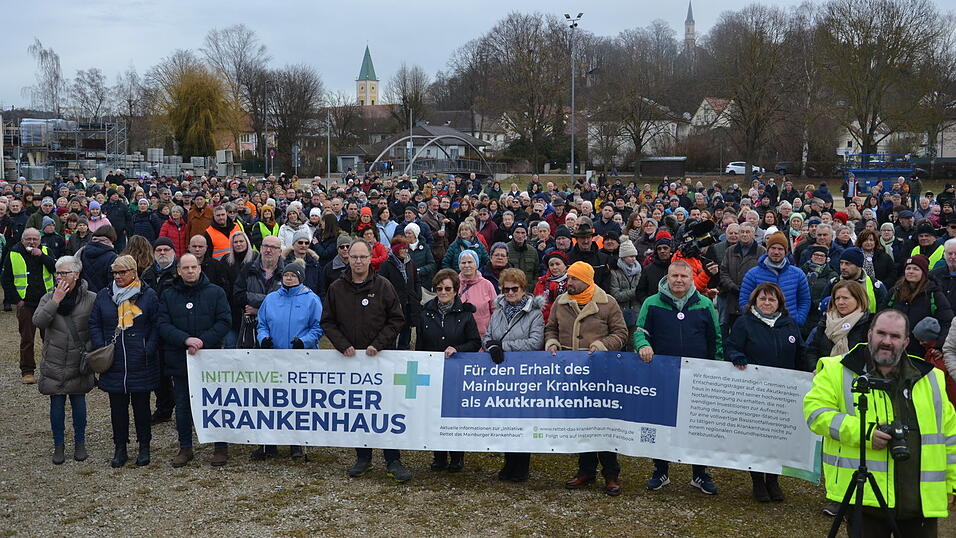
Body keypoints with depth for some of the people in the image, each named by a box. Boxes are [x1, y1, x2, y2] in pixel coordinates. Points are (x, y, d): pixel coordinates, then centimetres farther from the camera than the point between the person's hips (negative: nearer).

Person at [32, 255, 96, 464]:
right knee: (57, 403, 6)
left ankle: (80, 443, 24)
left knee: (79, 402, 9)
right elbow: (37, 321, -15)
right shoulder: (49, 298, 0)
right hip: (54, 363, 1)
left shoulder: (91, 299, -6)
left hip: (79, 363, -1)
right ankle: (59, 445, 19)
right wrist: (55, 301, -20)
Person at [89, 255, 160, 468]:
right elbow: (94, 324, 10)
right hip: (113, 363, 3)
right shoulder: (104, 295, 8)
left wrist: (149, 350, -11)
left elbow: (157, 325, -1)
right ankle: (120, 448, 18)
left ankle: (144, 447, 18)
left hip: (141, 363, -3)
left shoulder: (148, 295, -1)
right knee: (117, 406, 8)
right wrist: (100, 348, -3)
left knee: (141, 405, 6)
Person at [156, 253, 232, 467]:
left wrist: (202, 341, -16)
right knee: (183, 405, 10)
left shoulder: (215, 293, 3)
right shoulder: (168, 296, 7)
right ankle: (185, 448, 22)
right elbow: (162, 325, -3)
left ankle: (221, 447, 13)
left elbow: (224, 322, -4)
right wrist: (186, 339, -18)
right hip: (179, 359, 2)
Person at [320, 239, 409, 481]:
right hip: (350, 358, 3)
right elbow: (328, 322, 9)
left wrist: (378, 344, -11)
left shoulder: (382, 286, -1)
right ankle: (363, 458, 20)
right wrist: (343, 345, -6)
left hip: (381, 357, -2)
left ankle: (393, 461, 4)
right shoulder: (336, 288, 6)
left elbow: (397, 319, 0)